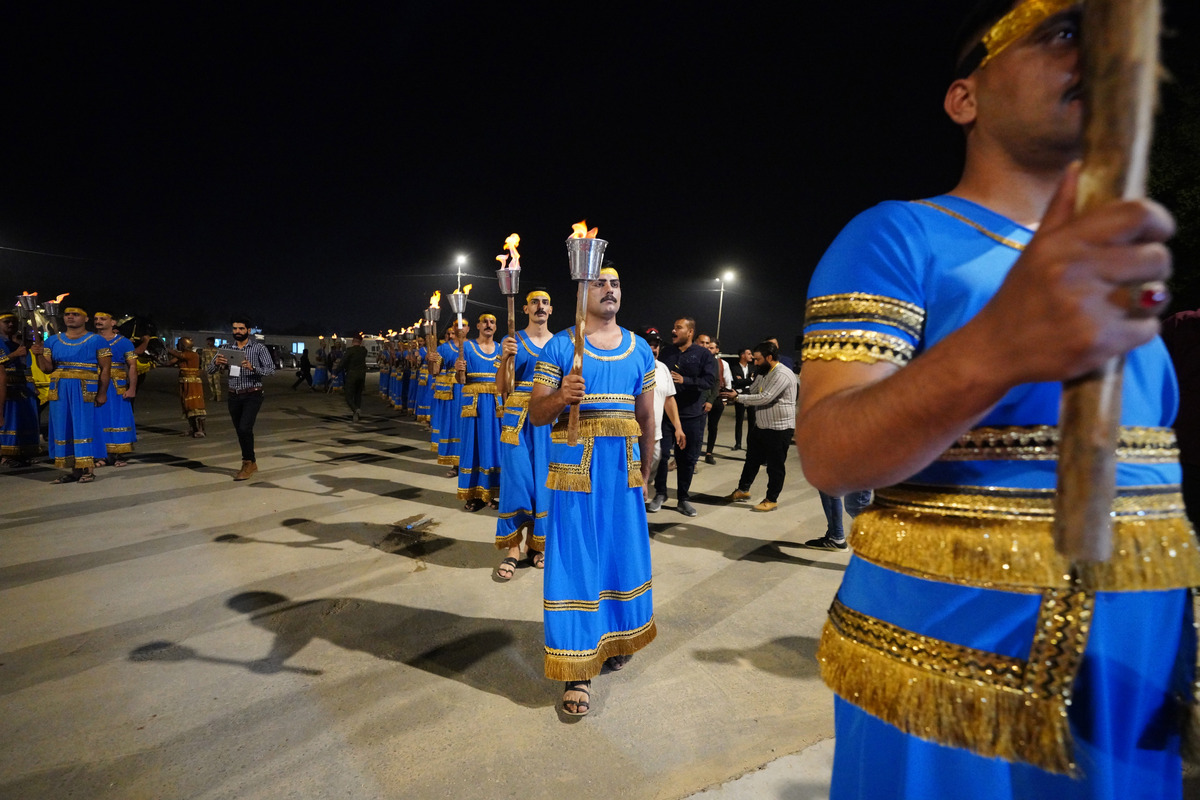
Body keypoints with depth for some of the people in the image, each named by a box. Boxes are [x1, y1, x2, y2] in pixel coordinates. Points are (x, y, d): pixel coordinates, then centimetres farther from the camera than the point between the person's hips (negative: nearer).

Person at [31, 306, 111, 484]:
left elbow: (105, 368, -3)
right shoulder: (52, 341, 13)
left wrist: (102, 393, -11)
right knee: (63, 428, 4)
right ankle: (74, 470, 10)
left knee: (84, 427, -5)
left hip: (84, 390, -5)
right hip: (60, 390, 5)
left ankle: (87, 470, -1)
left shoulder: (96, 340, 1)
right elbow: (47, 369, 10)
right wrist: (39, 355, -9)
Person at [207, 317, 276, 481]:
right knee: (240, 431, 10)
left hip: (252, 395, -5)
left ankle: (248, 463, -4)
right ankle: (250, 463, 25)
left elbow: (271, 369, -12)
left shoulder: (259, 348, -4)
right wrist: (217, 363, -18)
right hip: (234, 396, 5)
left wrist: (253, 368, -29)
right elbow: (210, 370, 6)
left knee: (245, 428, -18)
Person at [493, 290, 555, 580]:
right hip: (517, 417, -2)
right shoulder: (512, 341, 2)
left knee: (543, 480, 4)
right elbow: (501, 388, -2)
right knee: (516, 479, -6)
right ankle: (513, 548, 4)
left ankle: (536, 544, 17)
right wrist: (505, 357, -16)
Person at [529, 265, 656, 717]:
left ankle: (614, 639, 36)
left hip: (623, 467, 4)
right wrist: (560, 397, -23)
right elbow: (536, 414, -2)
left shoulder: (639, 350, 10)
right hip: (574, 467, -4)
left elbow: (646, 415, 15)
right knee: (574, 561, -1)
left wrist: (644, 470, 14)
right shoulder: (559, 347, -1)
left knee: (622, 553, 13)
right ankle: (577, 669, 9)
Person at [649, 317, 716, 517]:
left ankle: (683, 497, 21)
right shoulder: (665, 352, 7)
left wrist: (684, 380, -23)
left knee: (688, 458, 7)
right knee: (661, 454, 1)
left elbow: (709, 380, -13)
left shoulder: (703, 354, -1)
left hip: (692, 415, -1)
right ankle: (660, 493, 20)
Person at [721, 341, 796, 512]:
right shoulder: (764, 374, 11)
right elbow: (752, 391, 15)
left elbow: (764, 398, -27)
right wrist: (735, 393, -5)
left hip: (779, 429, -9)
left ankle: (772, 500, 16)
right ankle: (743, 490, 33)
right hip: (762, 426, 9)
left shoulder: (782, 374, -21)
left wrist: (738, 397, -20)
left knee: (775, 466, 4)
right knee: (752, 459, 18)